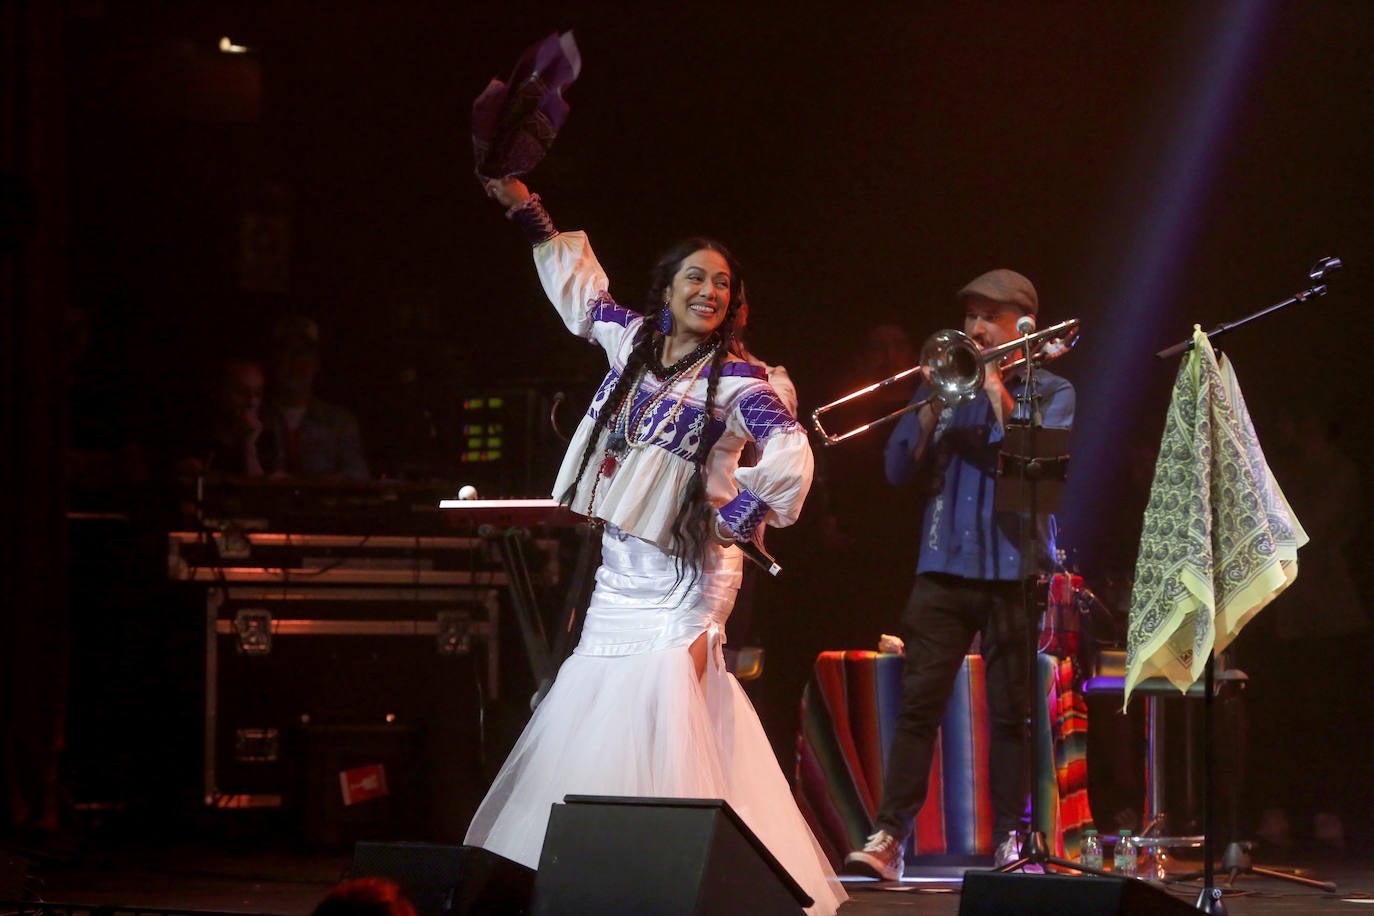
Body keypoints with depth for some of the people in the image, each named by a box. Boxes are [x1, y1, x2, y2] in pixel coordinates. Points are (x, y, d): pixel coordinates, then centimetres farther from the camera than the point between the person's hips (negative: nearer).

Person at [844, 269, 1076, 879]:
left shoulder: (1049, 391, 7)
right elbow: (899, 469, 6)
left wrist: (997, 391, -12)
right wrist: (933, 406, -7)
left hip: (1012, 571, -2)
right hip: (943, 567, 2)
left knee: (1009, 712, 3)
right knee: (918, 703, -6)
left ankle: (1009, 839, 9)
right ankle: (889, 836, -9)